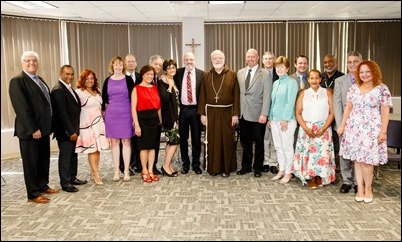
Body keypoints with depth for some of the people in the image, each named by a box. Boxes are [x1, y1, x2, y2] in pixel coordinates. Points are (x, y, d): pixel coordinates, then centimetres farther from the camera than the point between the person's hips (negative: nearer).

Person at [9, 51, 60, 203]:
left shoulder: (40, 80, 14)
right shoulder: (17, 81, -11)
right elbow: (21, 108, -18)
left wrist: (48, 126, 8)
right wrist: (33, 129, -21)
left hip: (43, 128, 8)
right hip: (29, 130, -8)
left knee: (44, 159, 16)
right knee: (31, 162, 4)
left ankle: (43, 186, 31)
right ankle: (33, 194, 14)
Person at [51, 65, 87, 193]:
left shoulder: (69, 88, 13)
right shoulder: (58, 90, -16)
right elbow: (62, 113, -21)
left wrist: (75, 129, 10)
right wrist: (71, 131, -20)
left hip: (73, 129, 9)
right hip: (65, 131, -9)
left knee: (73, 154, 17)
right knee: (65, 156, 1)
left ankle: (72, 177, 29)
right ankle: (65, 183, 11)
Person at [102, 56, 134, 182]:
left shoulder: (128, 79, 0)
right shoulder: (108, 80, 6)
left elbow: (133, 97, -1)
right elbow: (104, 98, 11)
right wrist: (104, 113, 5)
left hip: (126, 114, -2)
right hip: (111, 115, 2)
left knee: (126, 142, 2)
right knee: (114, 142, 6)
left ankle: (126, 171, 9)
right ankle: (116, 171, 13)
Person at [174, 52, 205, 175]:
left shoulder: (201, 74, -2)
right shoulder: (178, 72, 4)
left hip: (195, 109, -2)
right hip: (183, 109, 2)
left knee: (196, 138, 6)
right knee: (183, 138, 9)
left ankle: (196, 164, 19)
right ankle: (185, 163, 22)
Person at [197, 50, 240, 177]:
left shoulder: (232, 75, 1)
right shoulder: (206, 76, 5)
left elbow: (236, 95, -1)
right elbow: (202, 95, 3)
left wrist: (235, 114, -6)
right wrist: (202, 113, -2)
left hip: (227, 112, -1)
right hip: (211, 112, 1)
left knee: (227, 140, 4)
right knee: (212, 140, 5)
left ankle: (226, 167, 15)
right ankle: (213, 167, 15)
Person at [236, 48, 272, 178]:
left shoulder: (265, 74, -3)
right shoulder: (240, 73, 10)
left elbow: (267, 96, -9)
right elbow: (238, 93, 10)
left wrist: (264, 114, -16)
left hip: (257, 115, -4)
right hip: (243, 114, 4)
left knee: (258, 143, 8)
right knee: (245, 142, 13)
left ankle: (257, 168, 22)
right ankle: (246, 166, 26)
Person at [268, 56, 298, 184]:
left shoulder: (291, 82, -7)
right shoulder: (275, 83, 13)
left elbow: (290, 102, -13)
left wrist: (285, 119, -16)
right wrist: (270, 118, 11)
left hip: (287, 120, -7)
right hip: (275, 119, 7)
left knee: (287, 147, 1)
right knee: (278, 147, 12)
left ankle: (288, 172, 13)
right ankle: (281, 170, 24)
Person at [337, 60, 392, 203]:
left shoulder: (382, 89, -3)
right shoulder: (354, 88, 7)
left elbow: (385, 112, -4)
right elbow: (348, 108, 11)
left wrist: (383, 131, -9)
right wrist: (342, 126, 8)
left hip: (371, 130, -3)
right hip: (354, 128, 4)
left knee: (366, 160, -4)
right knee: (357, 159, 5)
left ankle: (368, 188, 16)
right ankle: (360, 188, 15)